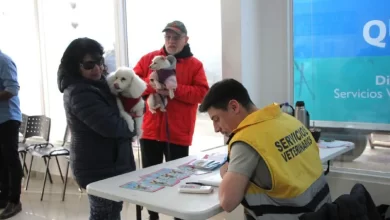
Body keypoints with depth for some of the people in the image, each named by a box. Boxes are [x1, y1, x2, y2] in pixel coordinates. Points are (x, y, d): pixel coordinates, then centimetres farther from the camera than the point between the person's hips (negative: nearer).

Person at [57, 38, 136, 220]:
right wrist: (131, 128, -10)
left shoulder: (96, 83, 9)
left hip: (105, 163, 10)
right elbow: (110, 126, -29)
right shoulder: (79, 93, -22)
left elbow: (114, 112, 20)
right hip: (99, 167, -10)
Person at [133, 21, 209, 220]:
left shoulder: (195, 64, 3)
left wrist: (175, 89, -18)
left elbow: (202, 93, -7)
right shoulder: (148, 59, 7)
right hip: (150, 130, 2)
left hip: (178, 133, -2)